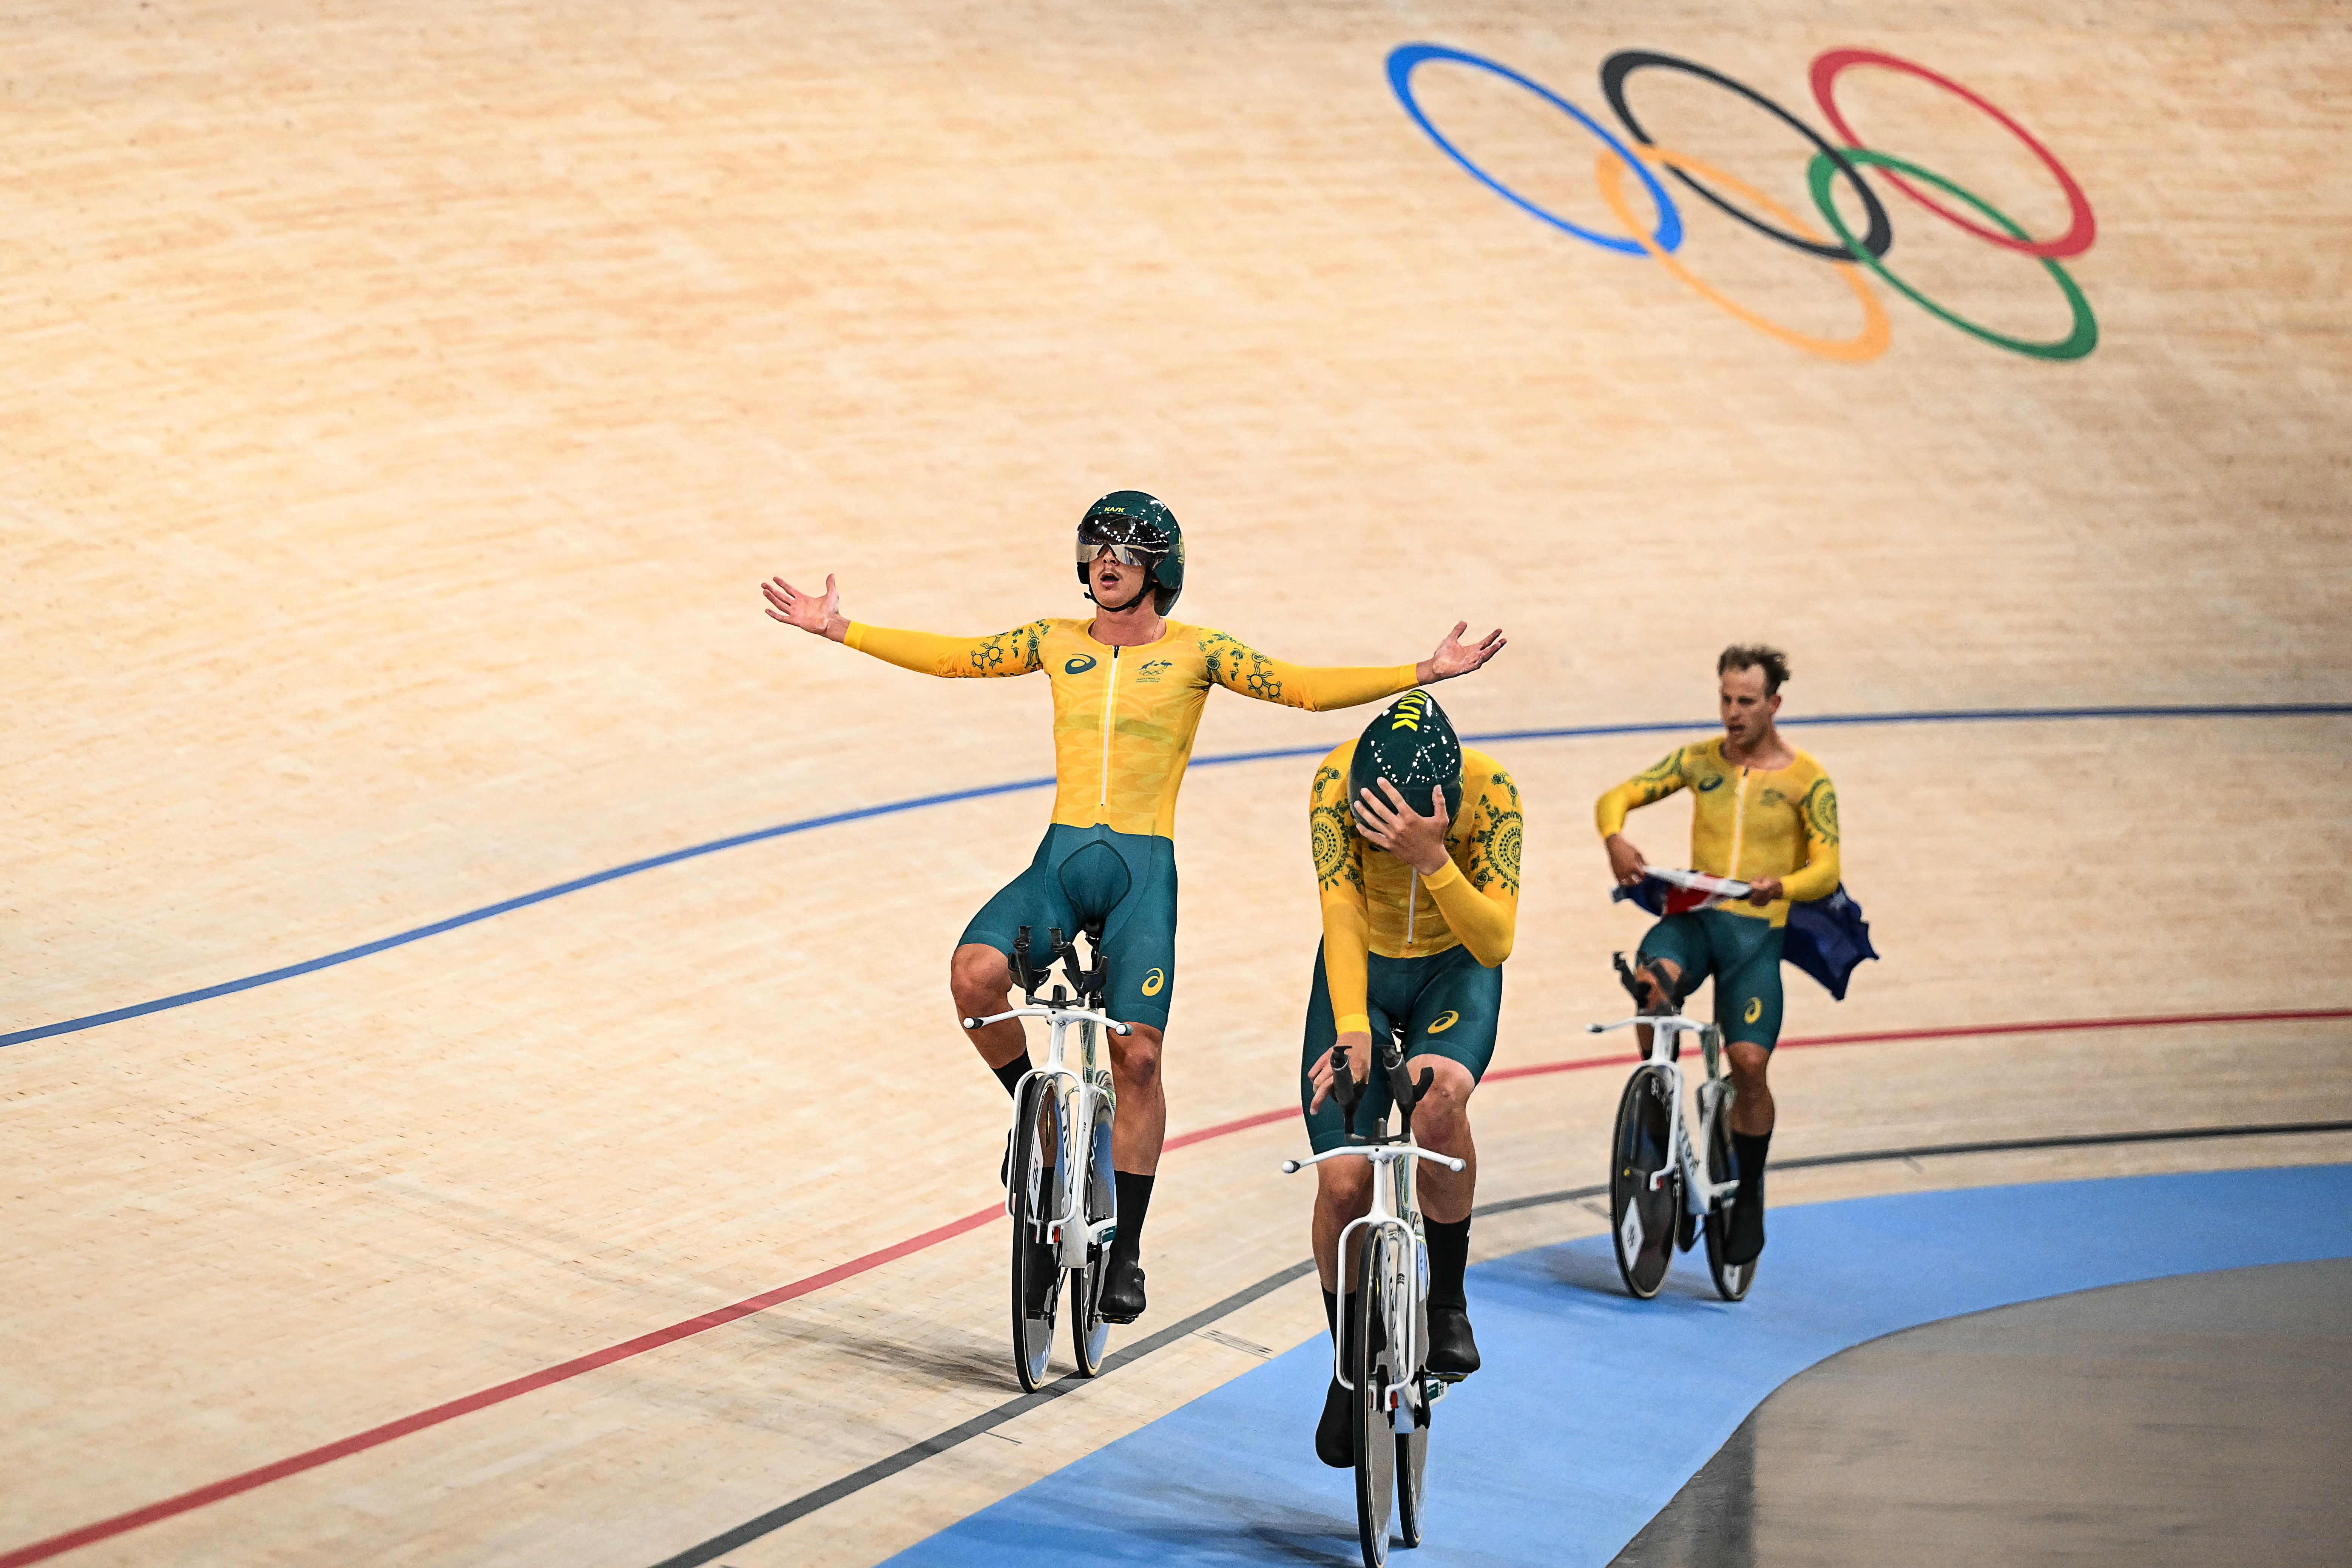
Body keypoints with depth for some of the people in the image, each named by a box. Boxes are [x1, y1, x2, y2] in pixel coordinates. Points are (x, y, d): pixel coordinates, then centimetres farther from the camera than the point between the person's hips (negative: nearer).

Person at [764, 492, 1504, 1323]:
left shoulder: (1194, 652, 3)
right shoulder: (1056, 642, 11)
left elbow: (1305, 687, -3)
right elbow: (952, 656, 16)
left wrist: (1423, 673, -13)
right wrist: (841, 630, 13)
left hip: (1142, 870, -2)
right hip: (1059, 861, 2)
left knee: (1136, 1056, -9)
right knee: (974, 973, -25)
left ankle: (1125, 1254, 2)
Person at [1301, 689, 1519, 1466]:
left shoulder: (1490, 790, -27)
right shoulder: (1337, 782, -26)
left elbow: (1496, 940, -31)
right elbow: (1341, 913, -30)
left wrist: (1433, 859, -46)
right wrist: (1352, 1031, -43)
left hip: (1456, 971, -1)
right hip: (1363, 972, 1)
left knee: (1440, 1102, -34)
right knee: (1343, 1182, -13)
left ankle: (1448, 1297, -10)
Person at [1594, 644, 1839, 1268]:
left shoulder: (1807, 780, -1)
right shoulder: (1700, 760, 7)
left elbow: (1827, 868, -6)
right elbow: (1617, 798, 6)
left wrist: (1779, 885, -28)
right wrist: (1616, 840, -17)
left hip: (1757, 930, -2)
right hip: (1693, 917, 2)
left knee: (1749, 1062, -15)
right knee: (1652, 978, -33)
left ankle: (1748, 1194, 7)